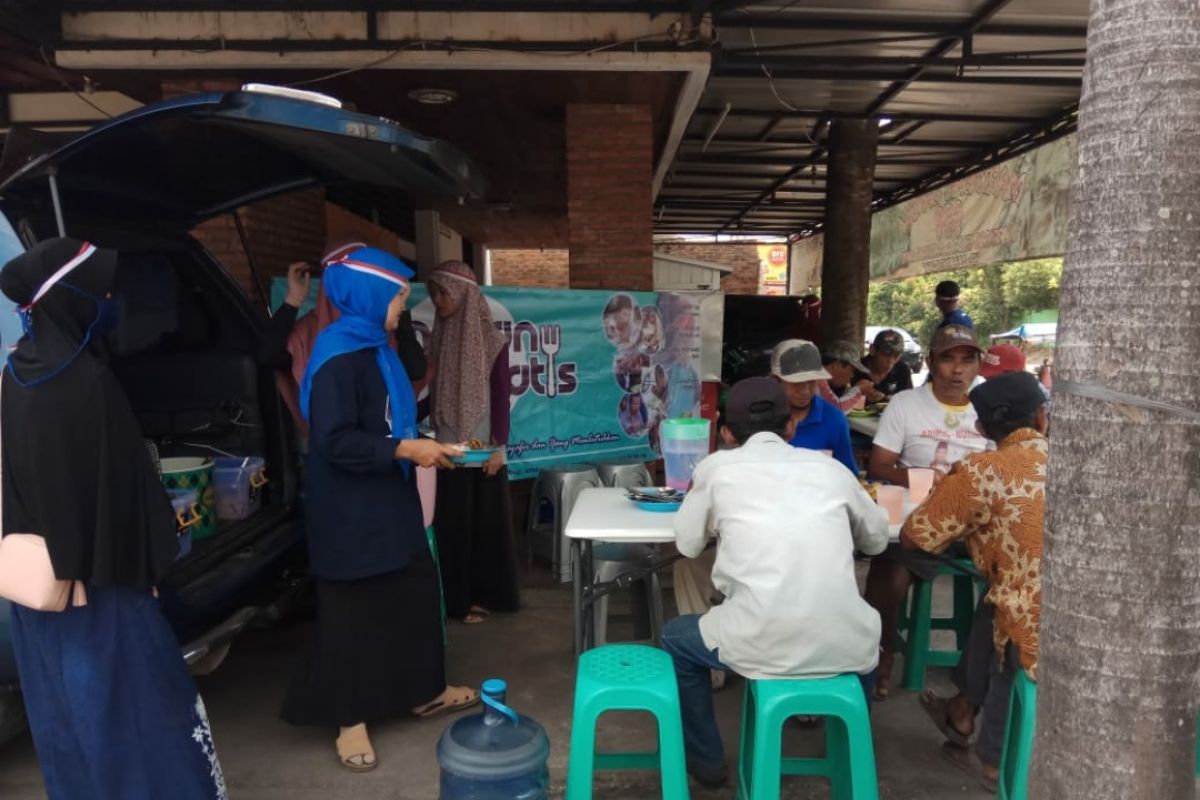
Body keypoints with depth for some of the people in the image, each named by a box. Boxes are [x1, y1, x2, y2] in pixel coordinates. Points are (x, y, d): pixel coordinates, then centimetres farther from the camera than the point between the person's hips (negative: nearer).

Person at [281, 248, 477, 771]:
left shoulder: (375, 348, 8)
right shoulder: (338, 355, -19)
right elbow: (334, 442, -25)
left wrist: (424, 445, 7)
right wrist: (406, 450, -23)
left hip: (389, 500, 9)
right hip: (351, 511, -9)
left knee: (414, 596, 16)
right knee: (353, 613, 5)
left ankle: (425, 692, 33)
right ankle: (349, 718, 23)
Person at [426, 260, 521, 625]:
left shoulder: (491, 341, -6)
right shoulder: (439, 338, 7)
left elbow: (501, 397, -8)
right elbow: (434, 394, 10)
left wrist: (499, 446, -12)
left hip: (482, 449, -3)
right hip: (447, 448, 4)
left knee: (485, 522, 5)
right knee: (450, 523, 7)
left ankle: (485, 595, 18)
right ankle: (456, 596, 18)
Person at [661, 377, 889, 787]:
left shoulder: (717, 465, 5)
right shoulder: (829, 466, 11)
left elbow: (688, 545, 17)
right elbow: (876, 538, 25)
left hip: (760, 645, -3)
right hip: (843, 646, 3)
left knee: (676, 639, 28)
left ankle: (705, 759, 37)